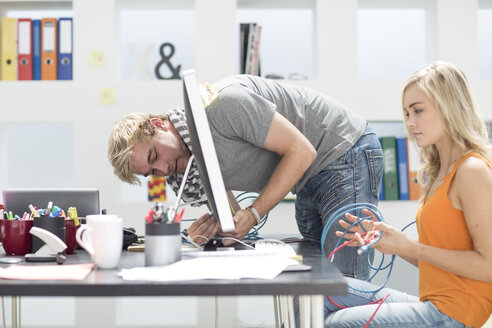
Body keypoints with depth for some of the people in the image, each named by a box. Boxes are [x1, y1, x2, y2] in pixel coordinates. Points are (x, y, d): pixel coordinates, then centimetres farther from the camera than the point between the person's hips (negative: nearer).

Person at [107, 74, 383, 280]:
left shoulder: (223, 104, -27)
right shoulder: (191, 163, 0)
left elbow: (301, 151, -24)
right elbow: (231, 214, 3)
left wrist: (254, 213, -25)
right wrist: (208, 227, -20)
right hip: (310, 181, 9)